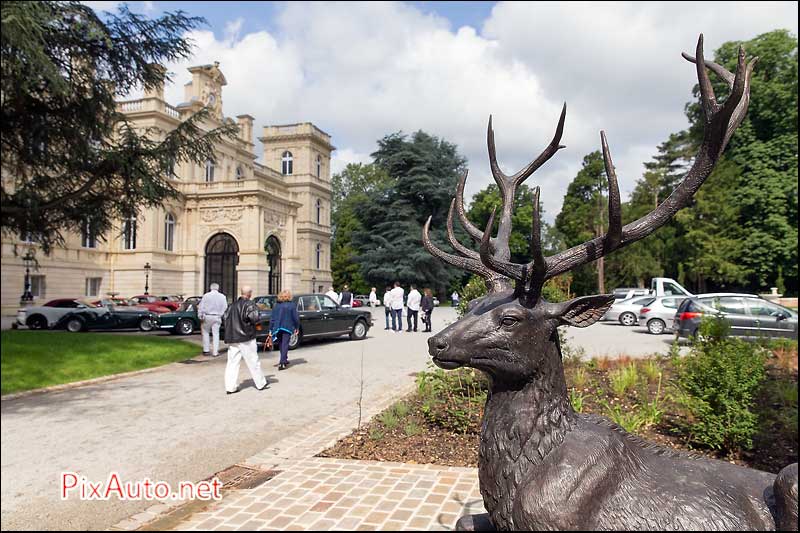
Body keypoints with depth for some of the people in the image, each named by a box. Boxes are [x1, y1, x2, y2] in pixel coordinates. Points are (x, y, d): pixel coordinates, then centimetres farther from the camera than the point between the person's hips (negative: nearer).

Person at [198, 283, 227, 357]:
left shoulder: (206, 295, -4)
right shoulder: (222, 296, 1)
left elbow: (201, 307, -4)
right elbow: (225, 308, 2)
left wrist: (200, 316, 2)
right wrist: (222, 316, 12)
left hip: (207, 317, -1)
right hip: (217, 317, 1)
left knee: (205, 332, 14)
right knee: (216, 334, 6)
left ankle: (206, 350, 13)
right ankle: (215, 352, 6)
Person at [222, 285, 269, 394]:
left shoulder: (232, 305, 10)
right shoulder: (250, 304, -10)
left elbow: (224, 318, 12)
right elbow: (254, 318, -21)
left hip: (231, 338, 5)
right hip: (246, 338, -5)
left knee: (232, 363, 6)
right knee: (253, 362, 6)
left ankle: (231, 387, 3)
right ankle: (261, 384, 17)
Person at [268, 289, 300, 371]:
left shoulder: (277, 306, 2)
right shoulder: (292, 305, -5)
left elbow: (272, 318, 1)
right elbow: (296, 317, -5)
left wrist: (271, 330, 4)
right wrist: (297, 327, 8)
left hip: (277, 328, 3)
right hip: (288, 328, -3)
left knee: (281, 344, 19)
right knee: (285, 345, -1)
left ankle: (284, 360, 33)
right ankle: (282, 363, -8)